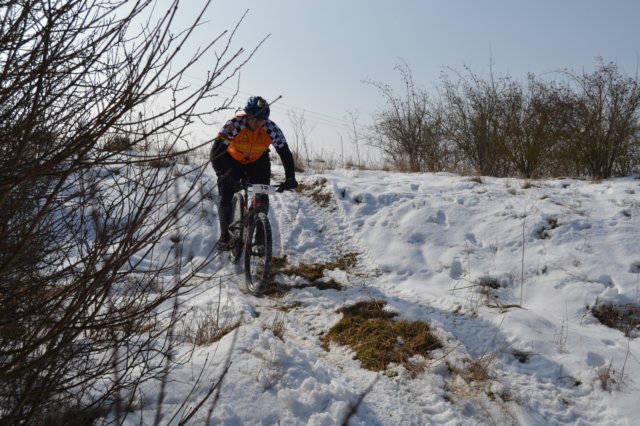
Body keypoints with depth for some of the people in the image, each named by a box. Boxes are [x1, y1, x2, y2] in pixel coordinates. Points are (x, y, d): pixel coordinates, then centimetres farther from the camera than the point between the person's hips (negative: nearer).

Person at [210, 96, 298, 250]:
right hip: (233, 160, -1)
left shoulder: (271, 129, -27)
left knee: (262, 196, -14)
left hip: (258, 162, 1)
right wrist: (223, 176, -47)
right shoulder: (234, 124, -32)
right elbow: (216, 152, -34)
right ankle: (224, 236, -2)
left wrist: (290, 178, -34)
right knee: (225, 195, -15)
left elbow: (285, 153, -22)